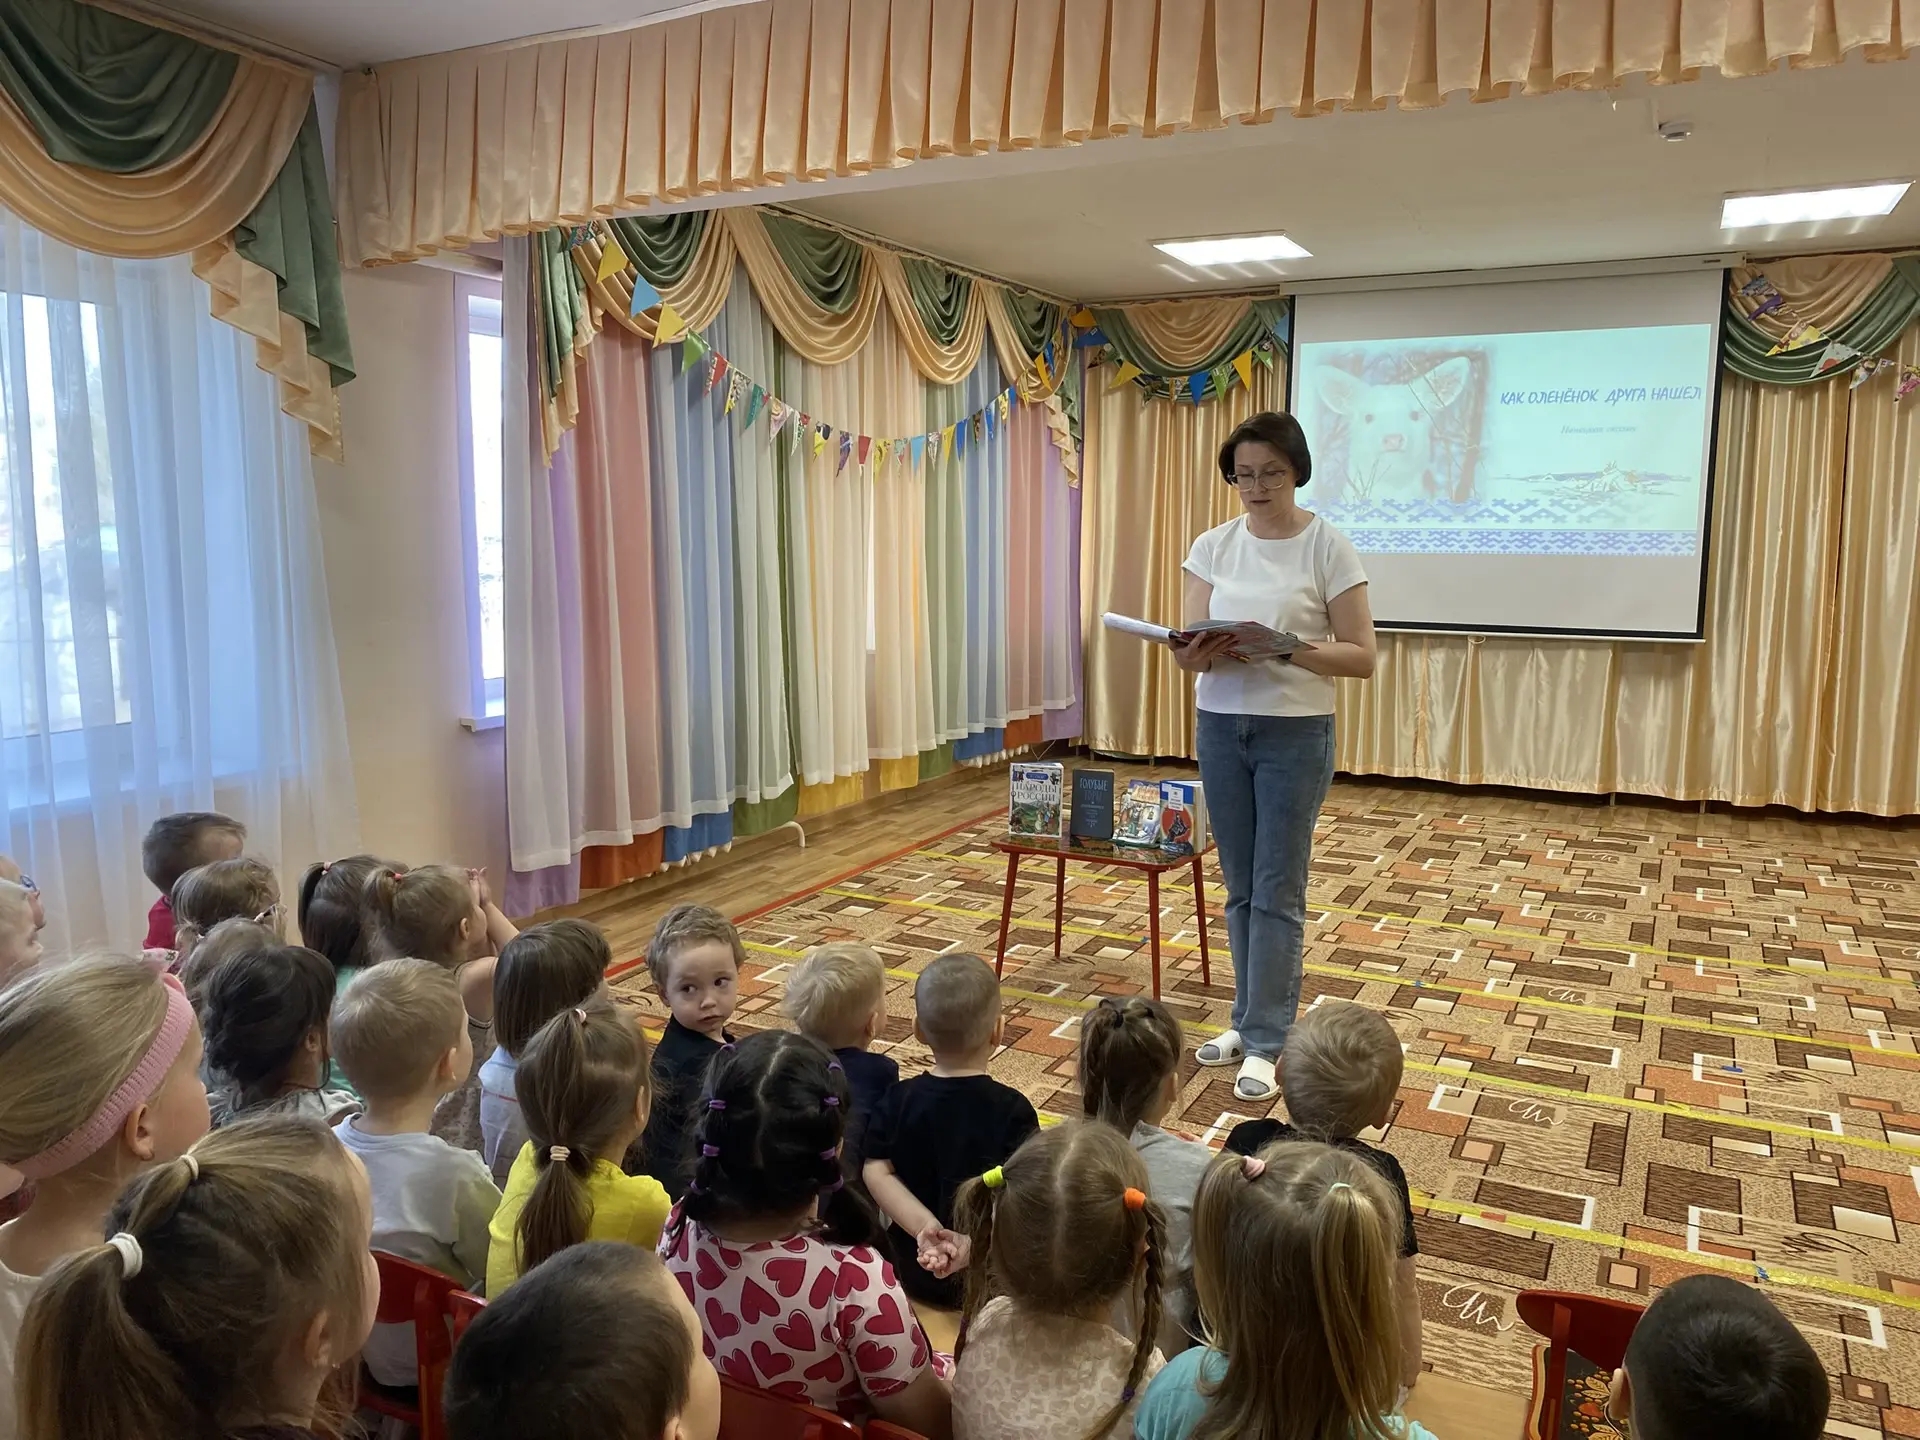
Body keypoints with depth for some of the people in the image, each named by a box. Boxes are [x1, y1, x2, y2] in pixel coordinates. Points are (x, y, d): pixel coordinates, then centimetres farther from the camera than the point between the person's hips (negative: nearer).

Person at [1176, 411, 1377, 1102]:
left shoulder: (1328, 547, -7)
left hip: (1295, 733, -4)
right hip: (1220, 727, 4)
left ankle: (1263, 1042, 12)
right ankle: (1250, 1020, 27)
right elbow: (1189, 646, 2)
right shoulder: (1214, 546, 4)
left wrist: (1290, 650, -24)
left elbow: (1362, 656, -9)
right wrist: (1199, 652, -22)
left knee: (1276, 892, 1)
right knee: (1241, 888, 12)